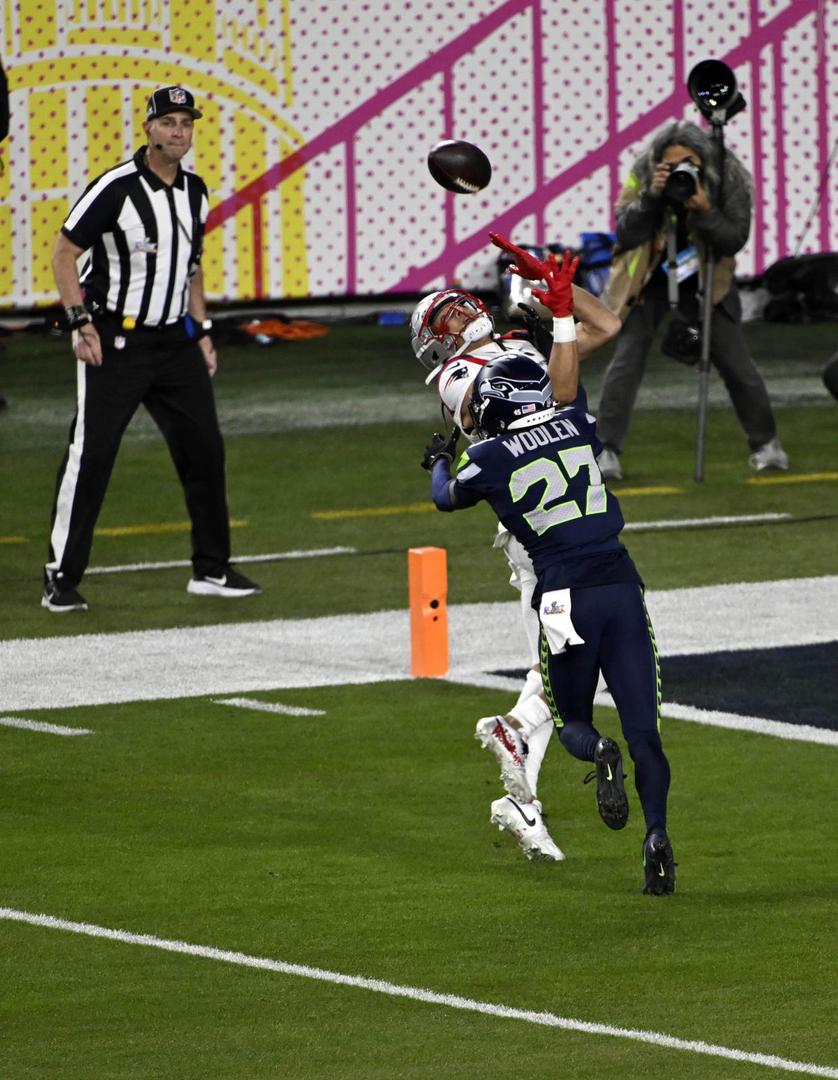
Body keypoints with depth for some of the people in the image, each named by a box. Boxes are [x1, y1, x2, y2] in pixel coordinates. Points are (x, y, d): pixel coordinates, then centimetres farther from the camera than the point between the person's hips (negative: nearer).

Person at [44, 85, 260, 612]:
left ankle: (211, 569, 18)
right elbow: (65, 253, -9)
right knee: (91, 454, -8)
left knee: (205, 449, 6)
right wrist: (81, 322, -16)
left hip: (174, 341, 7)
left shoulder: (195, 191, 8)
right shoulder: (116, 188, -13)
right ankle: (61, 578, -2)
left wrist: (202, 331, 16)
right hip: (115, 341, -7)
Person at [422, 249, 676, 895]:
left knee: (572, 720, 15)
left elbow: (447, 497, 23)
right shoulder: (574, 425, 7)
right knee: (643, 727, 3)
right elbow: (566, 382, 31)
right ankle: (657, 836, -14)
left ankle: (598, 754, -20)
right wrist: (563, 313, 42)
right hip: (621, 584, 3)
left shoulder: (489, 459, 1)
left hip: (565, 596, -2)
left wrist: (439, 462, 45)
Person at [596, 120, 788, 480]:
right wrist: (651, 197, -35)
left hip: (704, 279, 0)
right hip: (648, 279, 0)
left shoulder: (729, 177, -19)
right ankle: (607, 451, -8)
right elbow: (625, 234, -21)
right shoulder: (642, 175, -18)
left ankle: (765, 444, 17)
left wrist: (705, 212, -37)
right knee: (627, 359, -11)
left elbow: (735, 240, -20)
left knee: (735, 361, 1)